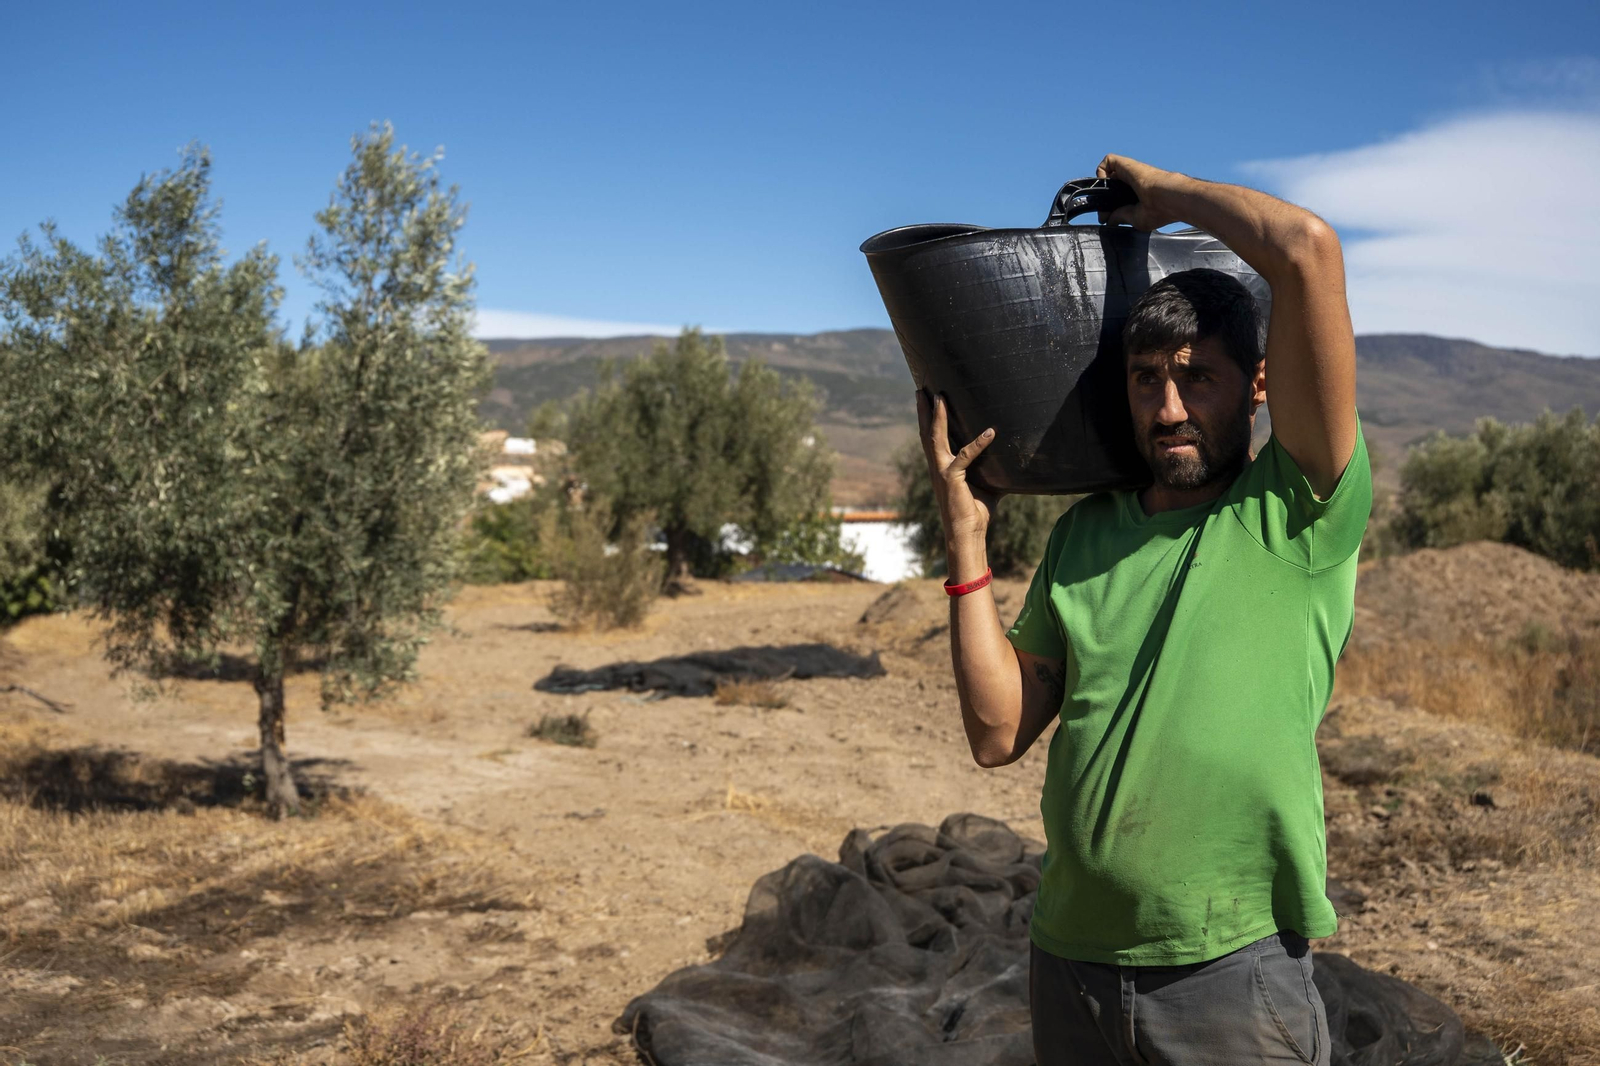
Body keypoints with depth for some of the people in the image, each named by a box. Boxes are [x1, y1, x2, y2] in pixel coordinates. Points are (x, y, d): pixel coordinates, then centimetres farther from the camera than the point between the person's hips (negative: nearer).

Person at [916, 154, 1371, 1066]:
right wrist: (966, 535, -3)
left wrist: (1166, 192, -3)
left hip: (1234, 977, -4)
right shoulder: (1085, 534, 8)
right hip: (1069, 964, 5)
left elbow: (1308, 251, -20)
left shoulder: (1299, 514, -8)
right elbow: (1001, 733, 1)